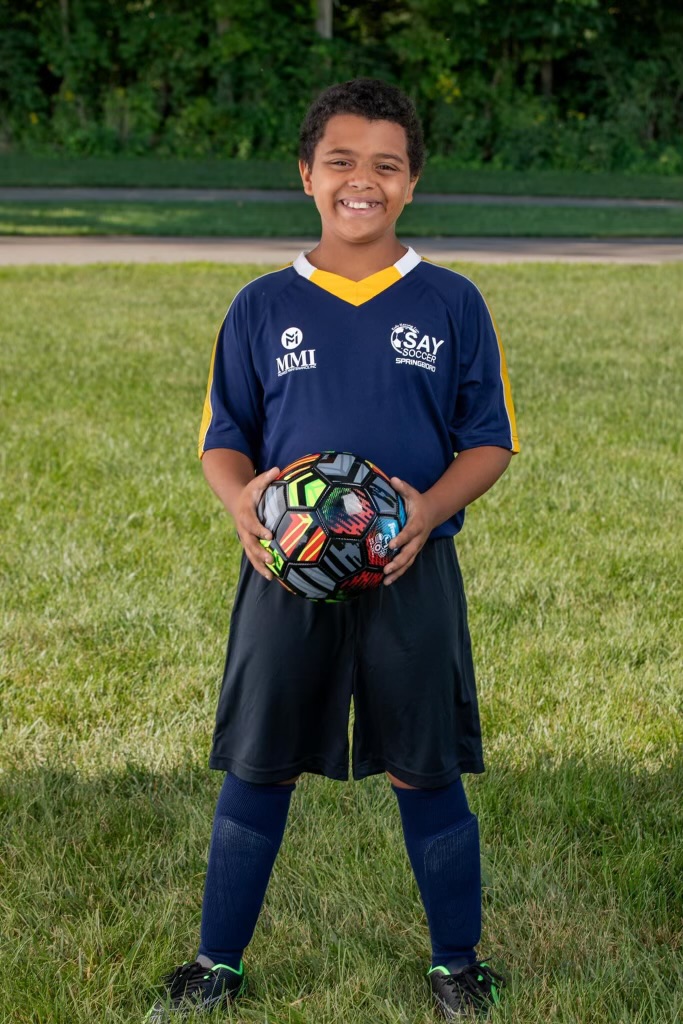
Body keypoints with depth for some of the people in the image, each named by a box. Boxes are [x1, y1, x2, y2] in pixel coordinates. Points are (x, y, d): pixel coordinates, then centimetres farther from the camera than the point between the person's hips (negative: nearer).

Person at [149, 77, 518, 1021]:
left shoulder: (451, 305, 1)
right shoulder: (262, 308, 3)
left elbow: (489, 442, 3)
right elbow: (223, 438, 8)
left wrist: (431, 507, -16)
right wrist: (242, 496, -15)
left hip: (410, 574, -1)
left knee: (427, 771, 6)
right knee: (257, 768, 7)